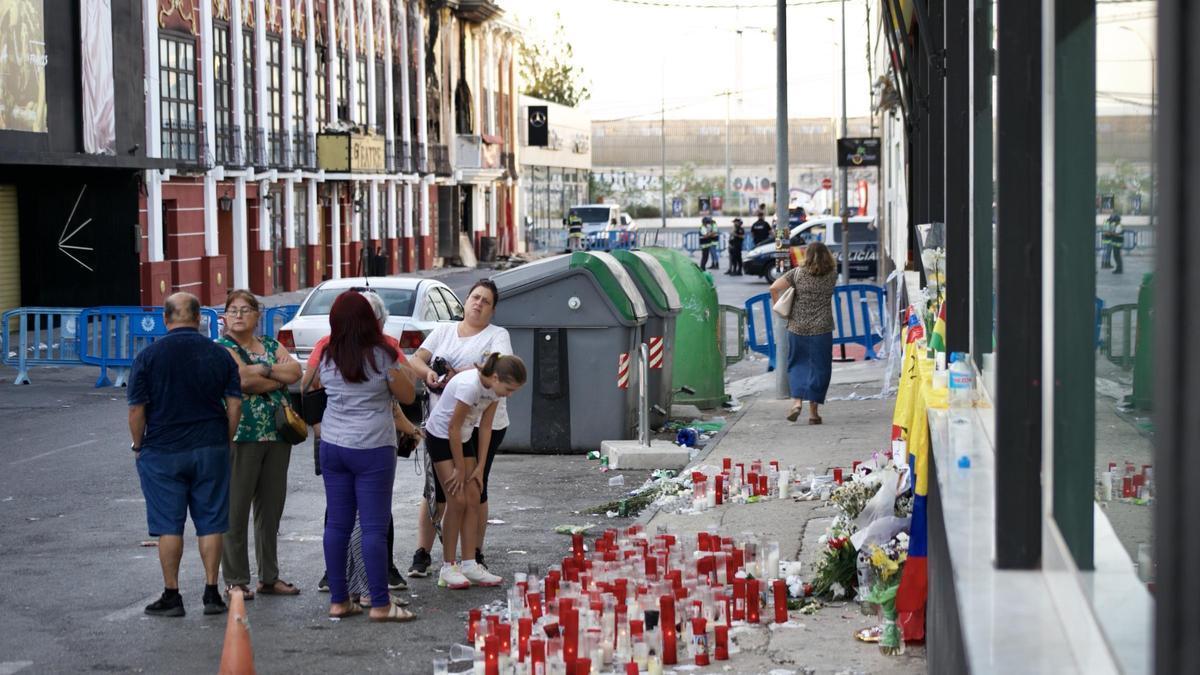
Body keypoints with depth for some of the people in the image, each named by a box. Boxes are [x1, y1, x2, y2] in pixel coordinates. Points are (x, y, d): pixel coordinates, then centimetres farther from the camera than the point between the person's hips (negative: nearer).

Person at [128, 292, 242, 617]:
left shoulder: (149, 356, -7)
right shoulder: (219, 355, 0)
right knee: (210, 523, 8)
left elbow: (137, 409, -7)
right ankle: (212, 593, 10)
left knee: (169, 525, 4)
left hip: (163, 452, -2)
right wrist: (224, 441, 12)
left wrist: (138, 446, 6)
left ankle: (171, 595, 8)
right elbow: (235, 404, 0)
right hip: (211, 450, 2)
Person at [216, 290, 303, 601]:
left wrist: (263, 370, -13)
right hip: (241, 436, -6)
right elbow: (243, 380, -17)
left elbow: (295, 371, 0)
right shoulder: (223, 348, -1)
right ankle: (235, 581, 4)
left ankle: (270, 577, 18)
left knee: (271, 510, 10)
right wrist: (280, 375, -4)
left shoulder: (270, 345, 16)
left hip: (277, 435, 6)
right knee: (236, 510, -3)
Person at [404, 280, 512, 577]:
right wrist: (429, 373, -15)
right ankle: (422, 555, 7)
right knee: (435, 489, 2)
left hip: (483, 425, -3)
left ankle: (475, 555, 16)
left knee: (475, 489, 4)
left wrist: (461, 374, -28)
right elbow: (415, 360, 7)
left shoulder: (497, 335, 2)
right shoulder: (444, 331, 14)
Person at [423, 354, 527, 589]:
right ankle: (448, 567, -3)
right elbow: (453, 428, -24)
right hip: (440, 436, -7)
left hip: (463, 438, 7)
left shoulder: (495, 387, -9)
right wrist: (460, 469, -16)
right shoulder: (469, 385, -33)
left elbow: (485, 428, -2)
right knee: (457, 501, -11)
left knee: (473, 501, 1)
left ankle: (468, 564, 4)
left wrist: (480, 467, -3)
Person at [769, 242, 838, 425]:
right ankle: (813, 411, 5)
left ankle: (797, 401, -6)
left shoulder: (797, 273, -2)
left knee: (797, 365, 13)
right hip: (822, 328, 0)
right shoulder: (832, 275, -1)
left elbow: (774, 288, -8)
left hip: (797, 327, 0)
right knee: (818, 368, 6)